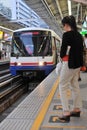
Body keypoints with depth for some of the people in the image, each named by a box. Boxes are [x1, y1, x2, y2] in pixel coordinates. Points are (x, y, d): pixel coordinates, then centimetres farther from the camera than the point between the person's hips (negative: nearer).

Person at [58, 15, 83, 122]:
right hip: (78, 63, 9)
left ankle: (66, 113, 0)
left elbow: (63, 52, -17)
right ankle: (77, 109, 26)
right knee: (75, 86, 17)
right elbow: (80, 50, 15)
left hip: (70, 64, -9)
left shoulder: (67, 34, -16)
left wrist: (62, 56, 4)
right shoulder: (79, 35, 10)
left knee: (63, 87, 0)